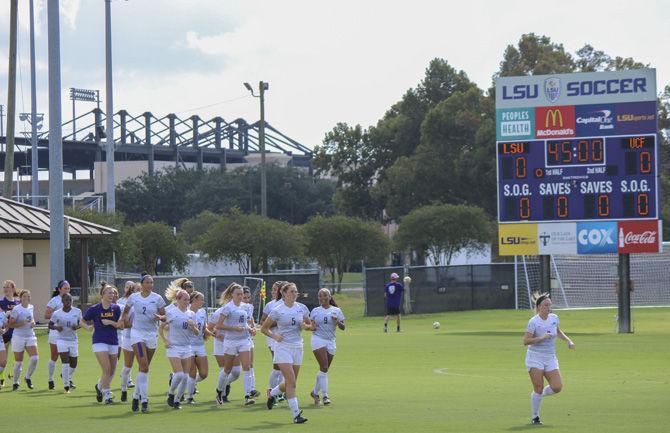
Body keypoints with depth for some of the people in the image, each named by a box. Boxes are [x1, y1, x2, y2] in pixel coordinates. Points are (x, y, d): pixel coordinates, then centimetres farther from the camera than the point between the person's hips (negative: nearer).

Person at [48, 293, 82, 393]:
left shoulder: (77, 311, 0)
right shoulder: (57, 313, -5)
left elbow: (81, 323, 10)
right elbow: (50, 325, 4)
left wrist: (77, 326, -13)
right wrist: (56, 327, -18)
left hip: (73, 340, 3)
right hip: (62, 339, -3)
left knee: (73, 364, 9)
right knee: (65, 361, -15)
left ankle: (67, 377, 43)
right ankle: (66, 386, -7)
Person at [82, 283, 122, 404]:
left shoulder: (116, 308, 3)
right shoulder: (94, 309, -4)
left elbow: (121, 325, 2)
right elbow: (83, 321, 8)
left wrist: (110, 322, -14)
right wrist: (88, 327, -12)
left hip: (113, 342, 4)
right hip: (99, 341, -4)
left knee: (112, 371, 9)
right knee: (106, 368, -16)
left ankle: (99, 386, 36)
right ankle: (107, 394, -5)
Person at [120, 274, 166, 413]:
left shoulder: (157, 298, 1)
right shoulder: (133, 297, 3)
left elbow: (164, 316, 3)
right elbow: (126, 311, 21)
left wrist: (159, 317, -17)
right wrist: (122, 320, 6)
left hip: (152, 333, 2)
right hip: (137, 332, -2)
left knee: (144, 368, 8)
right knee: (144, 366, -16)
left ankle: (136, 396, 25)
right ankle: (144, 400, -18)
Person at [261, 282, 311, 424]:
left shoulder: (302, 308, 4)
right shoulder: (277, 311, -7)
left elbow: (310, 325, 16)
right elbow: (264, 328, 1)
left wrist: (305, 326, -6)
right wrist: (274, 336, -15)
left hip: (297, 347, 5)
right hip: (283, 347, -5)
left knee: (290, 383, 10)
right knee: (291, 381, -13)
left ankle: (272, 394, 40)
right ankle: (296, 414, -11)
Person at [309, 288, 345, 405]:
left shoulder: (336, 311, 7)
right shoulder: (315, 311, 6)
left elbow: (342, 327, 5)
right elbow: (311, 325, 11)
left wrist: (337, 322, -16)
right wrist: (312, 327, -12)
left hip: (331, 342, 2)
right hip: (318, 340, -2)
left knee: (324, 369, 6)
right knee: (324, 367, -15)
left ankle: (315, 392, 26)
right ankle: (325, 395, -14)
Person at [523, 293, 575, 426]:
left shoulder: (554, 318, 6)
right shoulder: (533, 322, -12)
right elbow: (525, 341, -16)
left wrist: (568, 340, 15)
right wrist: (542, 337, -24)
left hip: (550, 358, 5)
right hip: (535, 358, -5)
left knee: (557, 387, -8)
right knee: (539, 388, -10)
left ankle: (538, 395, 22)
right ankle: (535, 417, 6)